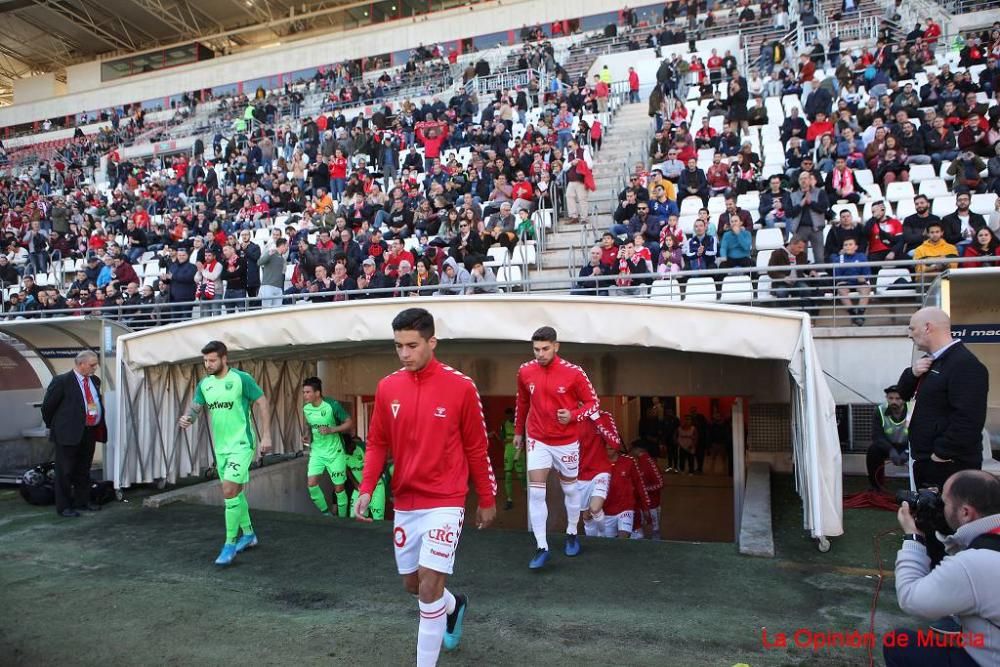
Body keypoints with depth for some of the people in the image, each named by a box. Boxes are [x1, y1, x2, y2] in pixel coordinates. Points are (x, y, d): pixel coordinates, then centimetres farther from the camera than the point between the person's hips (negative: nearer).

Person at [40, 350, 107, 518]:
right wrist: (53, 426, 6)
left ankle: (82, 501, 29)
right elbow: (47, 406, -4)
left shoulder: (95, 380, 9)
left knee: (84, 470, 17)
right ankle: (63, 507, 12)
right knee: (65, 471, 3)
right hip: (68, 433, -6)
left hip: (90, 432, 7)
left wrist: (99, 428, 14)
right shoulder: (62, 381, -11)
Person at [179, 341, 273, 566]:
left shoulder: (241, 378, -12)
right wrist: (187, 418, -19)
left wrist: (266, 436, -13)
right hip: (220, 446, 7)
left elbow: (263, 404, -9)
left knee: (230, 491, -14)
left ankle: (230, 545, -2)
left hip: (241, 445, -7)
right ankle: (248, 534, 32)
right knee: (234, 492, 16)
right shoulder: (204, 384, 7)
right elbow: (195, 407, 6)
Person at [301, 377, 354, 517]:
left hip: (335, 452, -4)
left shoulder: (332, 405, -18)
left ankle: (342, 518, 19)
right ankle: (326, 513, 13)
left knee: (339, 487, 2)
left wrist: (331, 430, -25)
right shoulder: (306, 409, -1)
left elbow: (349, 423, -13)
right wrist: (308, 435, -2)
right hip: (316, 452, 5)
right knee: (311, 483, -8)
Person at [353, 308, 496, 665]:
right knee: (412, 582, 17)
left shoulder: (461, 387, -11)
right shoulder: (387, 387, -1)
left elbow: (476, 449, -3)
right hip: (404, 502, 5)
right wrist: (366, 489, -6)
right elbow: (377, 444, 7)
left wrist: (487, 500, 4)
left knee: (430, 584, -11)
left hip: (445, 501, -4)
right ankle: (454, 606, 49)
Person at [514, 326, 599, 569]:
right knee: (536, 492, -6)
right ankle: (542, 548, 2)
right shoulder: (525, 371, -6)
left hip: (566, 441, -1)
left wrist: (572, 415, -24)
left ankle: (572, 534, 38)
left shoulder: (574, 373, -16)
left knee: (570, 488, 15)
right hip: (537, 440, 2)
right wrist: (518, 431, 19)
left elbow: (593, 402, -6)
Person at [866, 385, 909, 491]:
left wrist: (907, 452, -38)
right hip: (888, 445, 1)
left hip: (907, 447, -1)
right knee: (873, 451, -27)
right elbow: (877, 436, -17)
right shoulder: (880, 411, -14)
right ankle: (875, 486, -11)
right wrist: (891, 450, -34)